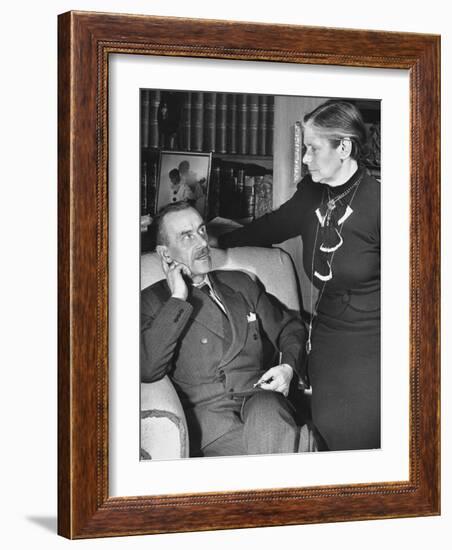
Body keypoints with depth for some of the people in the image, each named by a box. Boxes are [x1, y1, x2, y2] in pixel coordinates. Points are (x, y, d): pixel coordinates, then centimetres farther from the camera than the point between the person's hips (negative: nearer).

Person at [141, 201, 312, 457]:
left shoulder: (241, 284, 23)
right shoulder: (152, 301, 9)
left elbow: (290, 328, 30)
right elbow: (146, 370, -8)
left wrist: (289, 366, 7)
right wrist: (177, 300, -6)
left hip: (261, 399, 4)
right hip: (206, 411, -4)